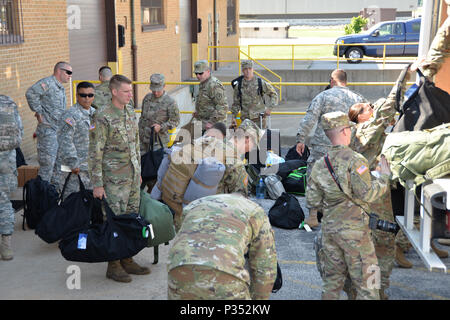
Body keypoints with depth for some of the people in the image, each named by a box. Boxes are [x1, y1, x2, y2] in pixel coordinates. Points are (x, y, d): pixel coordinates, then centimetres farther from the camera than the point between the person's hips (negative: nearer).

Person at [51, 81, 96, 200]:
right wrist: (73, 164, -20)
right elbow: (65, 142, -20)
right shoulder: (70, 115, -14)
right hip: (71, 171, -8)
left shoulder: (94, 113, 13)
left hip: (88, 168, 8)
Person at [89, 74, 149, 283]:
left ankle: (127, 261, 23)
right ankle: (113, 266, 9)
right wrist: (97, 184, -16)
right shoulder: (102, 118, -15)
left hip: (133, 178, 8)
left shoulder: (131, 113, 9)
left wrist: (139, 171, 19)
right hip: (114, 180, -8)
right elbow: (95, 153, -15)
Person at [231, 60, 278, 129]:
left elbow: (274, 95, 6)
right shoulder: (239, 85, 7)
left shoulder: (261, 82, 1)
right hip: (245, 118, 2)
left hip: (259, 117, -2)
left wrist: (269, 108, -6)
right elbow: (236, 103, 14)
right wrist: (234, 116, 7)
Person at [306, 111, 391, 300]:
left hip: (329, 228, 6)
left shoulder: (319, 165, 4)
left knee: (332, 280, 18)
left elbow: (312, 202, 6)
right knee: (366, 284, 3)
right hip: (353, 229, -6)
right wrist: (383, 177, -2)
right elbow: (367, 194, -17)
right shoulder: (355, 160, -15)